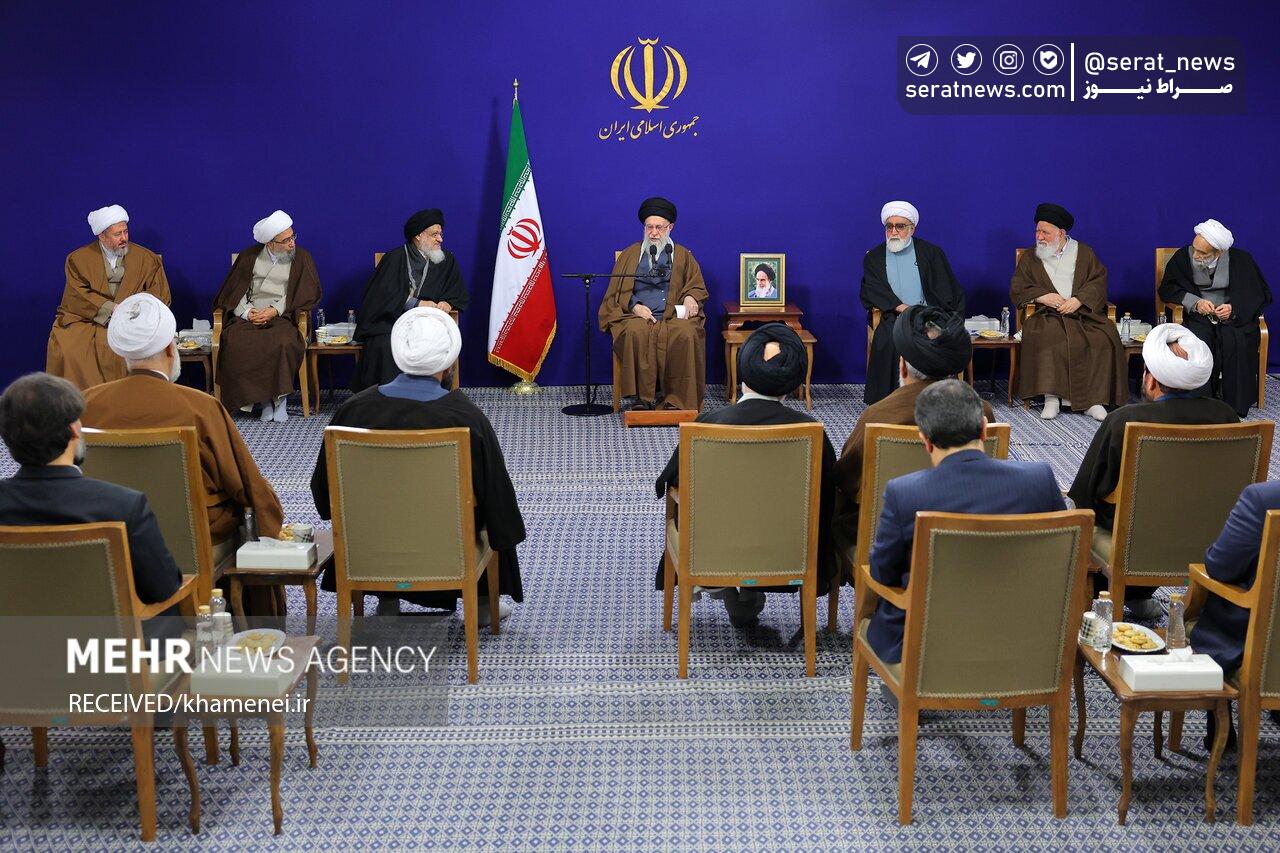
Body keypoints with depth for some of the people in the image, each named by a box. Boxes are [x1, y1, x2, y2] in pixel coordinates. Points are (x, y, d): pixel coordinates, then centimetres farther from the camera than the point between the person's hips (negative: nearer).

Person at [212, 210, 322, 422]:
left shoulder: (301, 258, 8)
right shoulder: (249, 257, 12)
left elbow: (304, 293, 1)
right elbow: (235, 291, 11)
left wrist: (274, 311, -11)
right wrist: (247, 312, -9)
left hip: (282, 317, -1)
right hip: (250, 316, 2)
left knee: (284, 343, -37)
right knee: (235, 343, -31)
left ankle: (279, 398, -19)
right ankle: (264, 399, -21)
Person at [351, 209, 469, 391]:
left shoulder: (447, 261, 11)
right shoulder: (395, 258, 0)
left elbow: (461, 295, 14)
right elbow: (385, 294, -8)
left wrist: (448, 303, -8)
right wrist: (417, 304, -16)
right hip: (390, 319, -2)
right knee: (386, 345, -32)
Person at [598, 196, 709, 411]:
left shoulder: (683, 256, 21)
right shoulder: (630, 254, 19)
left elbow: (697, 286, 19)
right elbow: (618, 291, 13)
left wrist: (691, 297, -5)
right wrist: (634, 306, -7)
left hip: (674, 315, 0)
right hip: (637, 314, 0)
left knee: (685, 334, -35)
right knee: (637, 332, -37)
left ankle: (677, 399, -31)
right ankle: (640, 396, -33)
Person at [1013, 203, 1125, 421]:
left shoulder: (1084, 253, 16)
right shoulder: (1029, 259, 17)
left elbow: (1099, 280, 6)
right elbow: (1017, 290, 8)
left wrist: (1078, 299, -12)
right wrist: (1042, 296, -10)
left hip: (1084, 313, 1)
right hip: (1048, 315, 0)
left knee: (1103, 340, -28)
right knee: (1047, 339, -35)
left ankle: (1093, 400, -23)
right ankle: (1051, 398, -31)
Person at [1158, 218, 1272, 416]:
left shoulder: (1241, 260, -5)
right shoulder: (1183, 257, -5)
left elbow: (1261, 294, 2)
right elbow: (1167, 289, 3)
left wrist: (1234, 308, -16)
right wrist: (1195, 302, -13)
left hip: (1234, 316, 0)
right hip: (1198, 316, 0)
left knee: (1236, 341, -32)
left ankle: (1235, 405, -22)